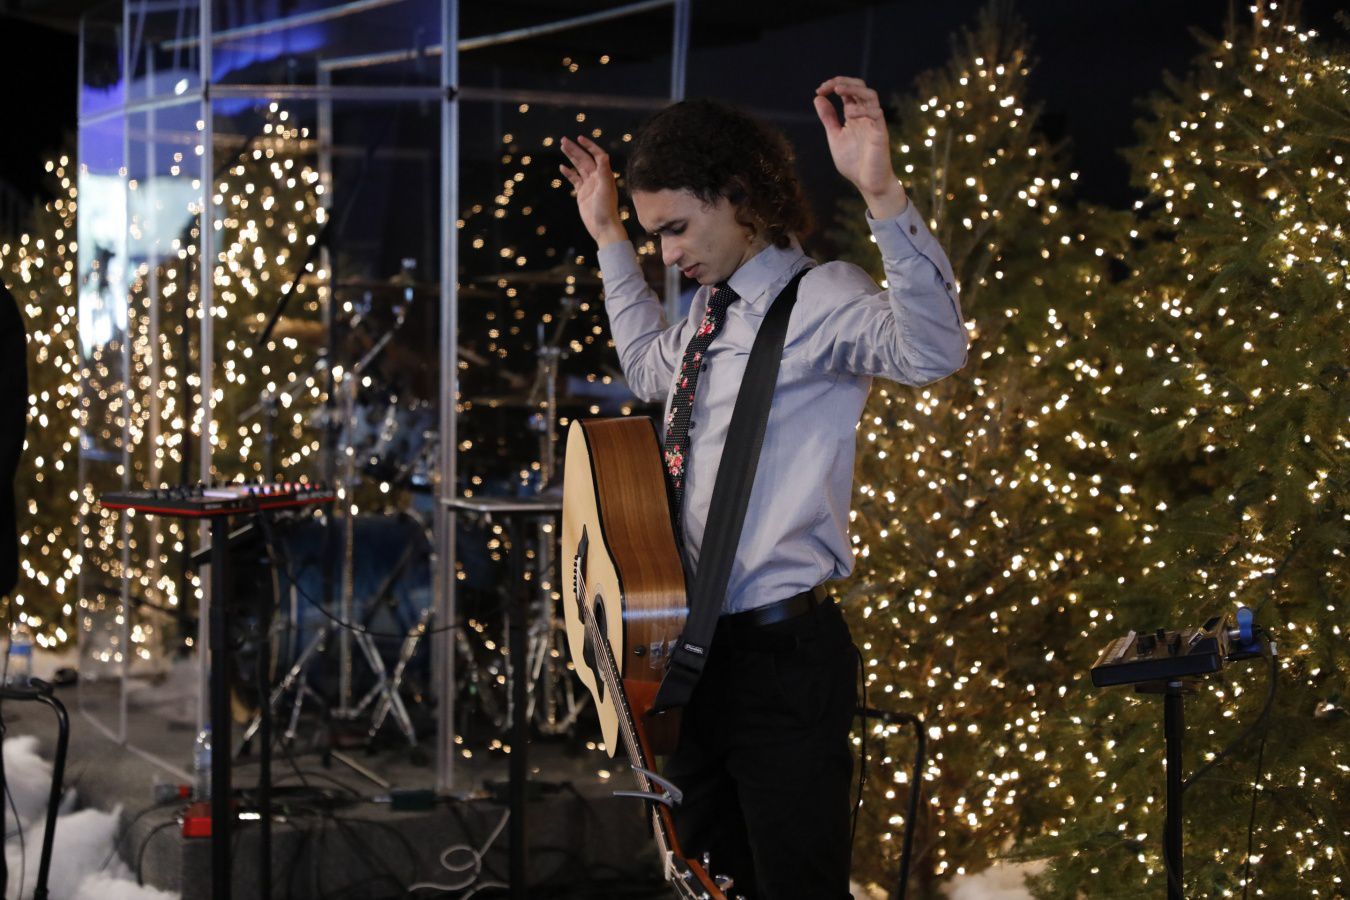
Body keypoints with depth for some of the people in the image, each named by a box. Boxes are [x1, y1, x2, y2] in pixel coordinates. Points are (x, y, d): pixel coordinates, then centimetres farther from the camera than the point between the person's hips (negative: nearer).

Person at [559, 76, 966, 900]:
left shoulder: (819, 301, -12)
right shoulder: (709, 315, 15)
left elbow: (933, 352, -34)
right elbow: (650, 368, 39)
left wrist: (885, 194, -45)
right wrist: (610, 237, 33)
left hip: (782, 657, -9)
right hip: (699, 647, 9)